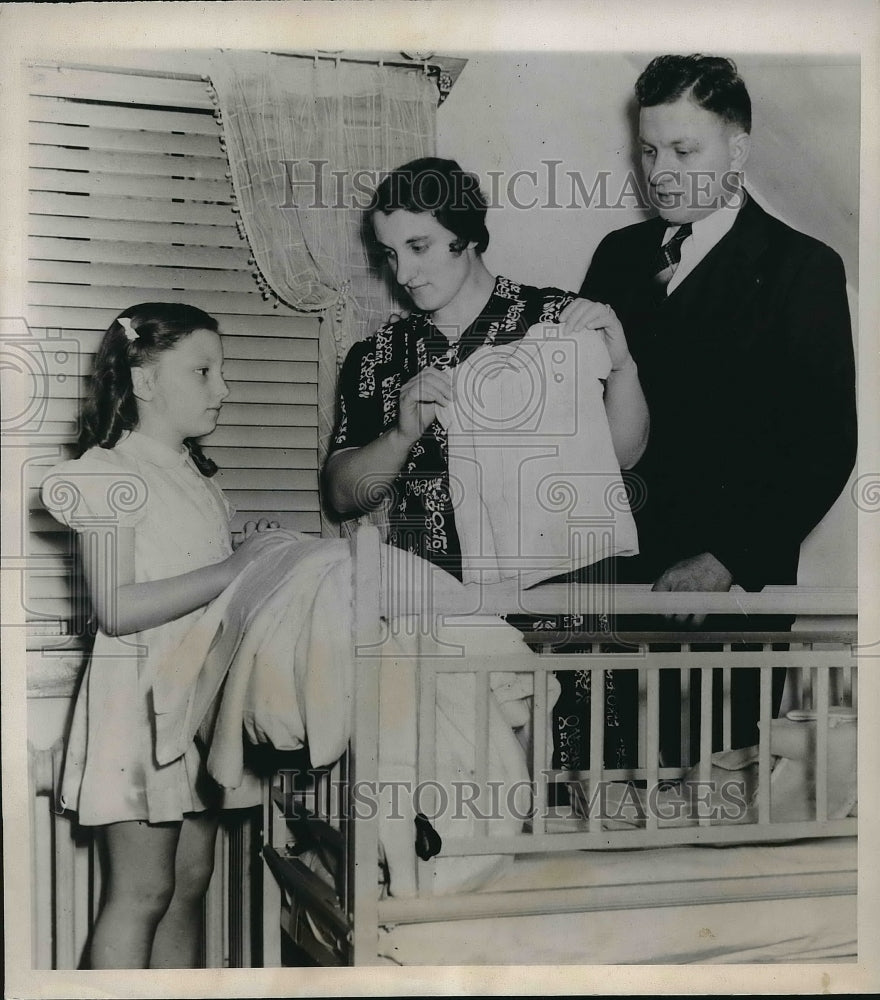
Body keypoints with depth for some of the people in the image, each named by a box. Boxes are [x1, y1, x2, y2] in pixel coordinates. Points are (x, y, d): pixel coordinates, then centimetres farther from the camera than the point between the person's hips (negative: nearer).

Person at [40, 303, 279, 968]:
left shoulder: (198, 477, 16)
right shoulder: (112, 471, -9)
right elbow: (116, 609, -19)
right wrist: (233, 569, -19)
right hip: (142, 695, -8)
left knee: (192, 880, 12)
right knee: (142, 891, -4)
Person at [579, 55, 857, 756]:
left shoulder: (803, 268, -3)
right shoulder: (619, 255, 12)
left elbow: (826, 444, -8)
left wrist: (726, 561, -14)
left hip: (733, 590, -3)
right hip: (616, 573, 4)